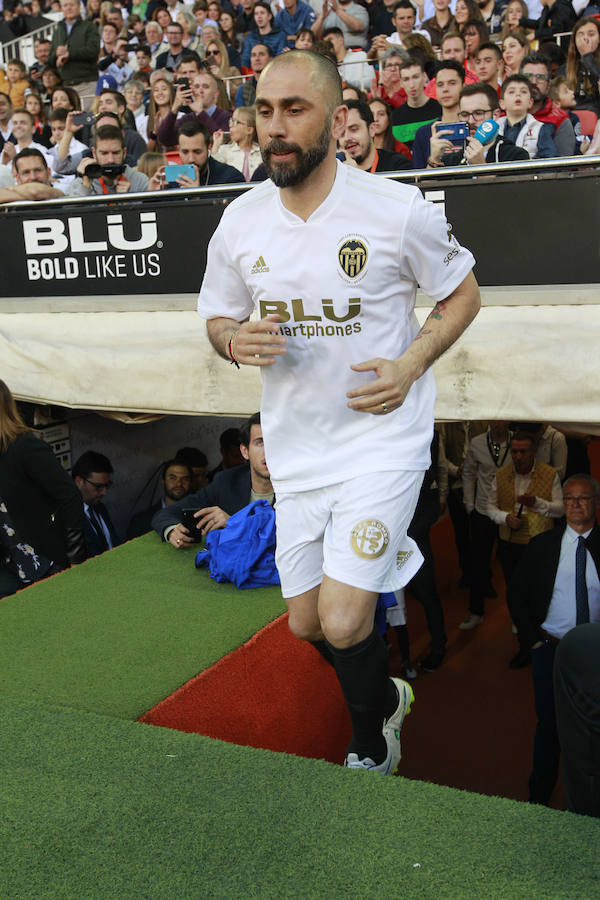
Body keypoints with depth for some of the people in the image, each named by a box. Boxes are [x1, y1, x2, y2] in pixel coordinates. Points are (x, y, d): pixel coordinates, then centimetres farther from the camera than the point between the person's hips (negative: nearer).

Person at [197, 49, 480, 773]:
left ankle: (371, 751, 20)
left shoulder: (398, 210, -11)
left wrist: (410, 365, -14)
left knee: (342, 626, -13)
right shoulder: (239, 223, -1)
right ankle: (386, 698, 46)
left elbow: (462, 293, 2)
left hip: (382, 439, -4)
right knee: (307, 626, 13)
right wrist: (234, 341, -12)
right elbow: (218, 318, 12)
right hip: (294, 450, 5)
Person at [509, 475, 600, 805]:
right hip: (550, 649, 0)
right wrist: (532, 638, -2)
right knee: (550, 725, 10)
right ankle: (539, 797, 27)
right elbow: (517, 595, 5)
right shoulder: (541, 546, -3)